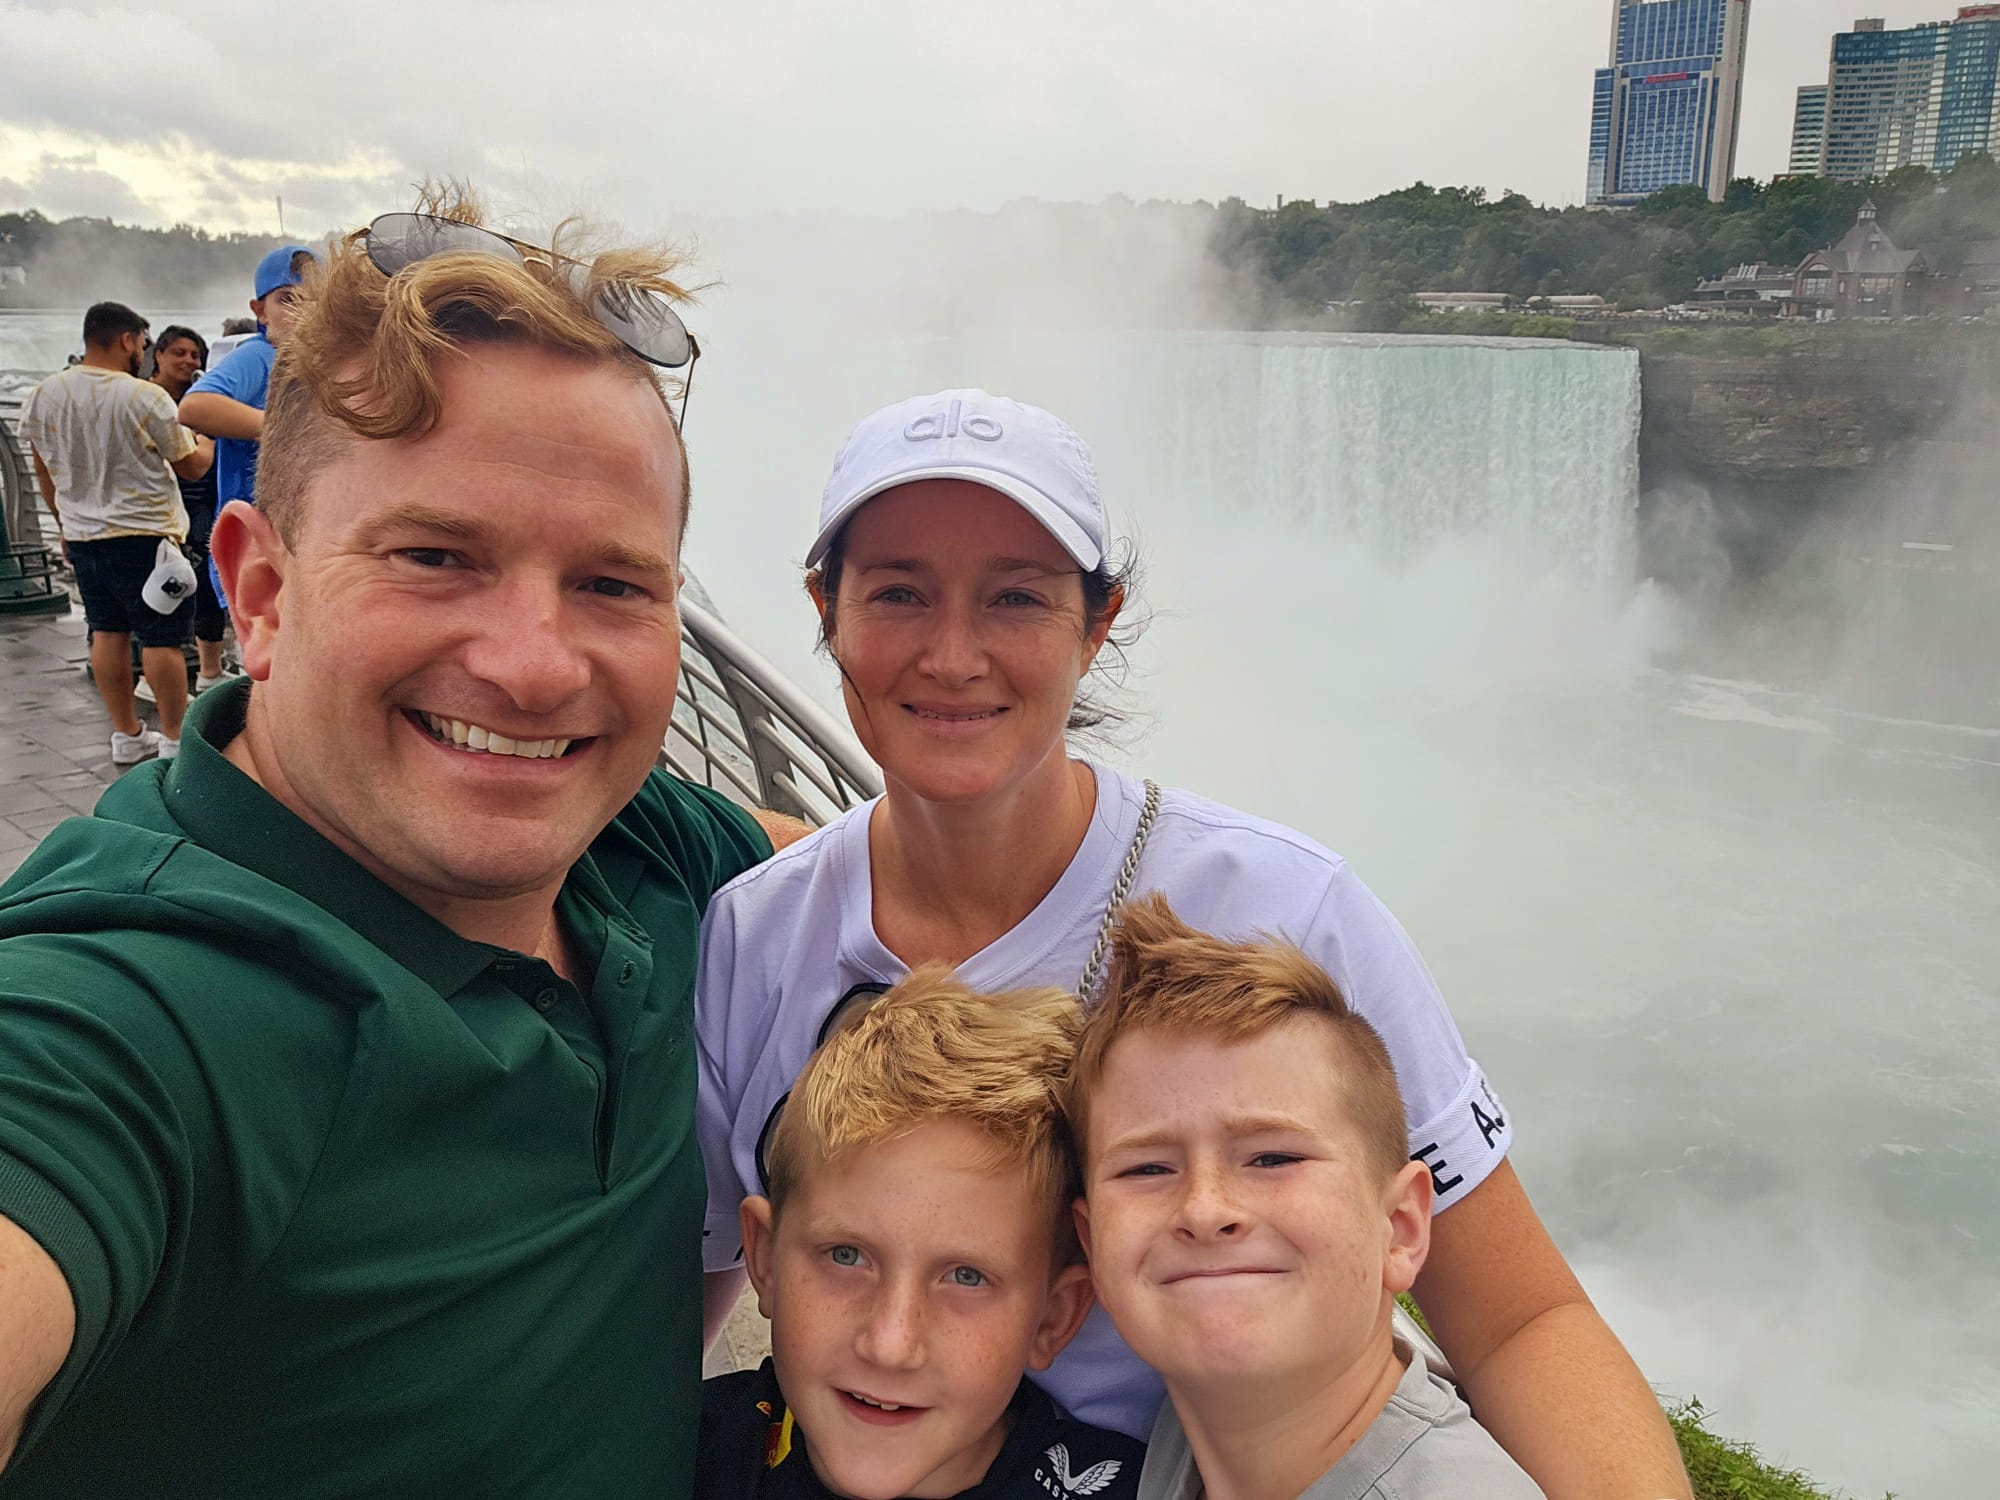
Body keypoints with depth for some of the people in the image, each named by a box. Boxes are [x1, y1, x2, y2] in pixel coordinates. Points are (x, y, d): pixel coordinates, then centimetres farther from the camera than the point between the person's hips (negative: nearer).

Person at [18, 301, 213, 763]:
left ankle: (126, 735, 20)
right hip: (144, 535, -6)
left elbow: (44, 471, 14)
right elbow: (192, 466, -5)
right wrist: (206, 442, 17)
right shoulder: (145, 397, -15)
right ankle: (174, 740, 3)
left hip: (82, 535, 6)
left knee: (107, 631, 14)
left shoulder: (42, 396, 3)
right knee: (162, 638, -1)